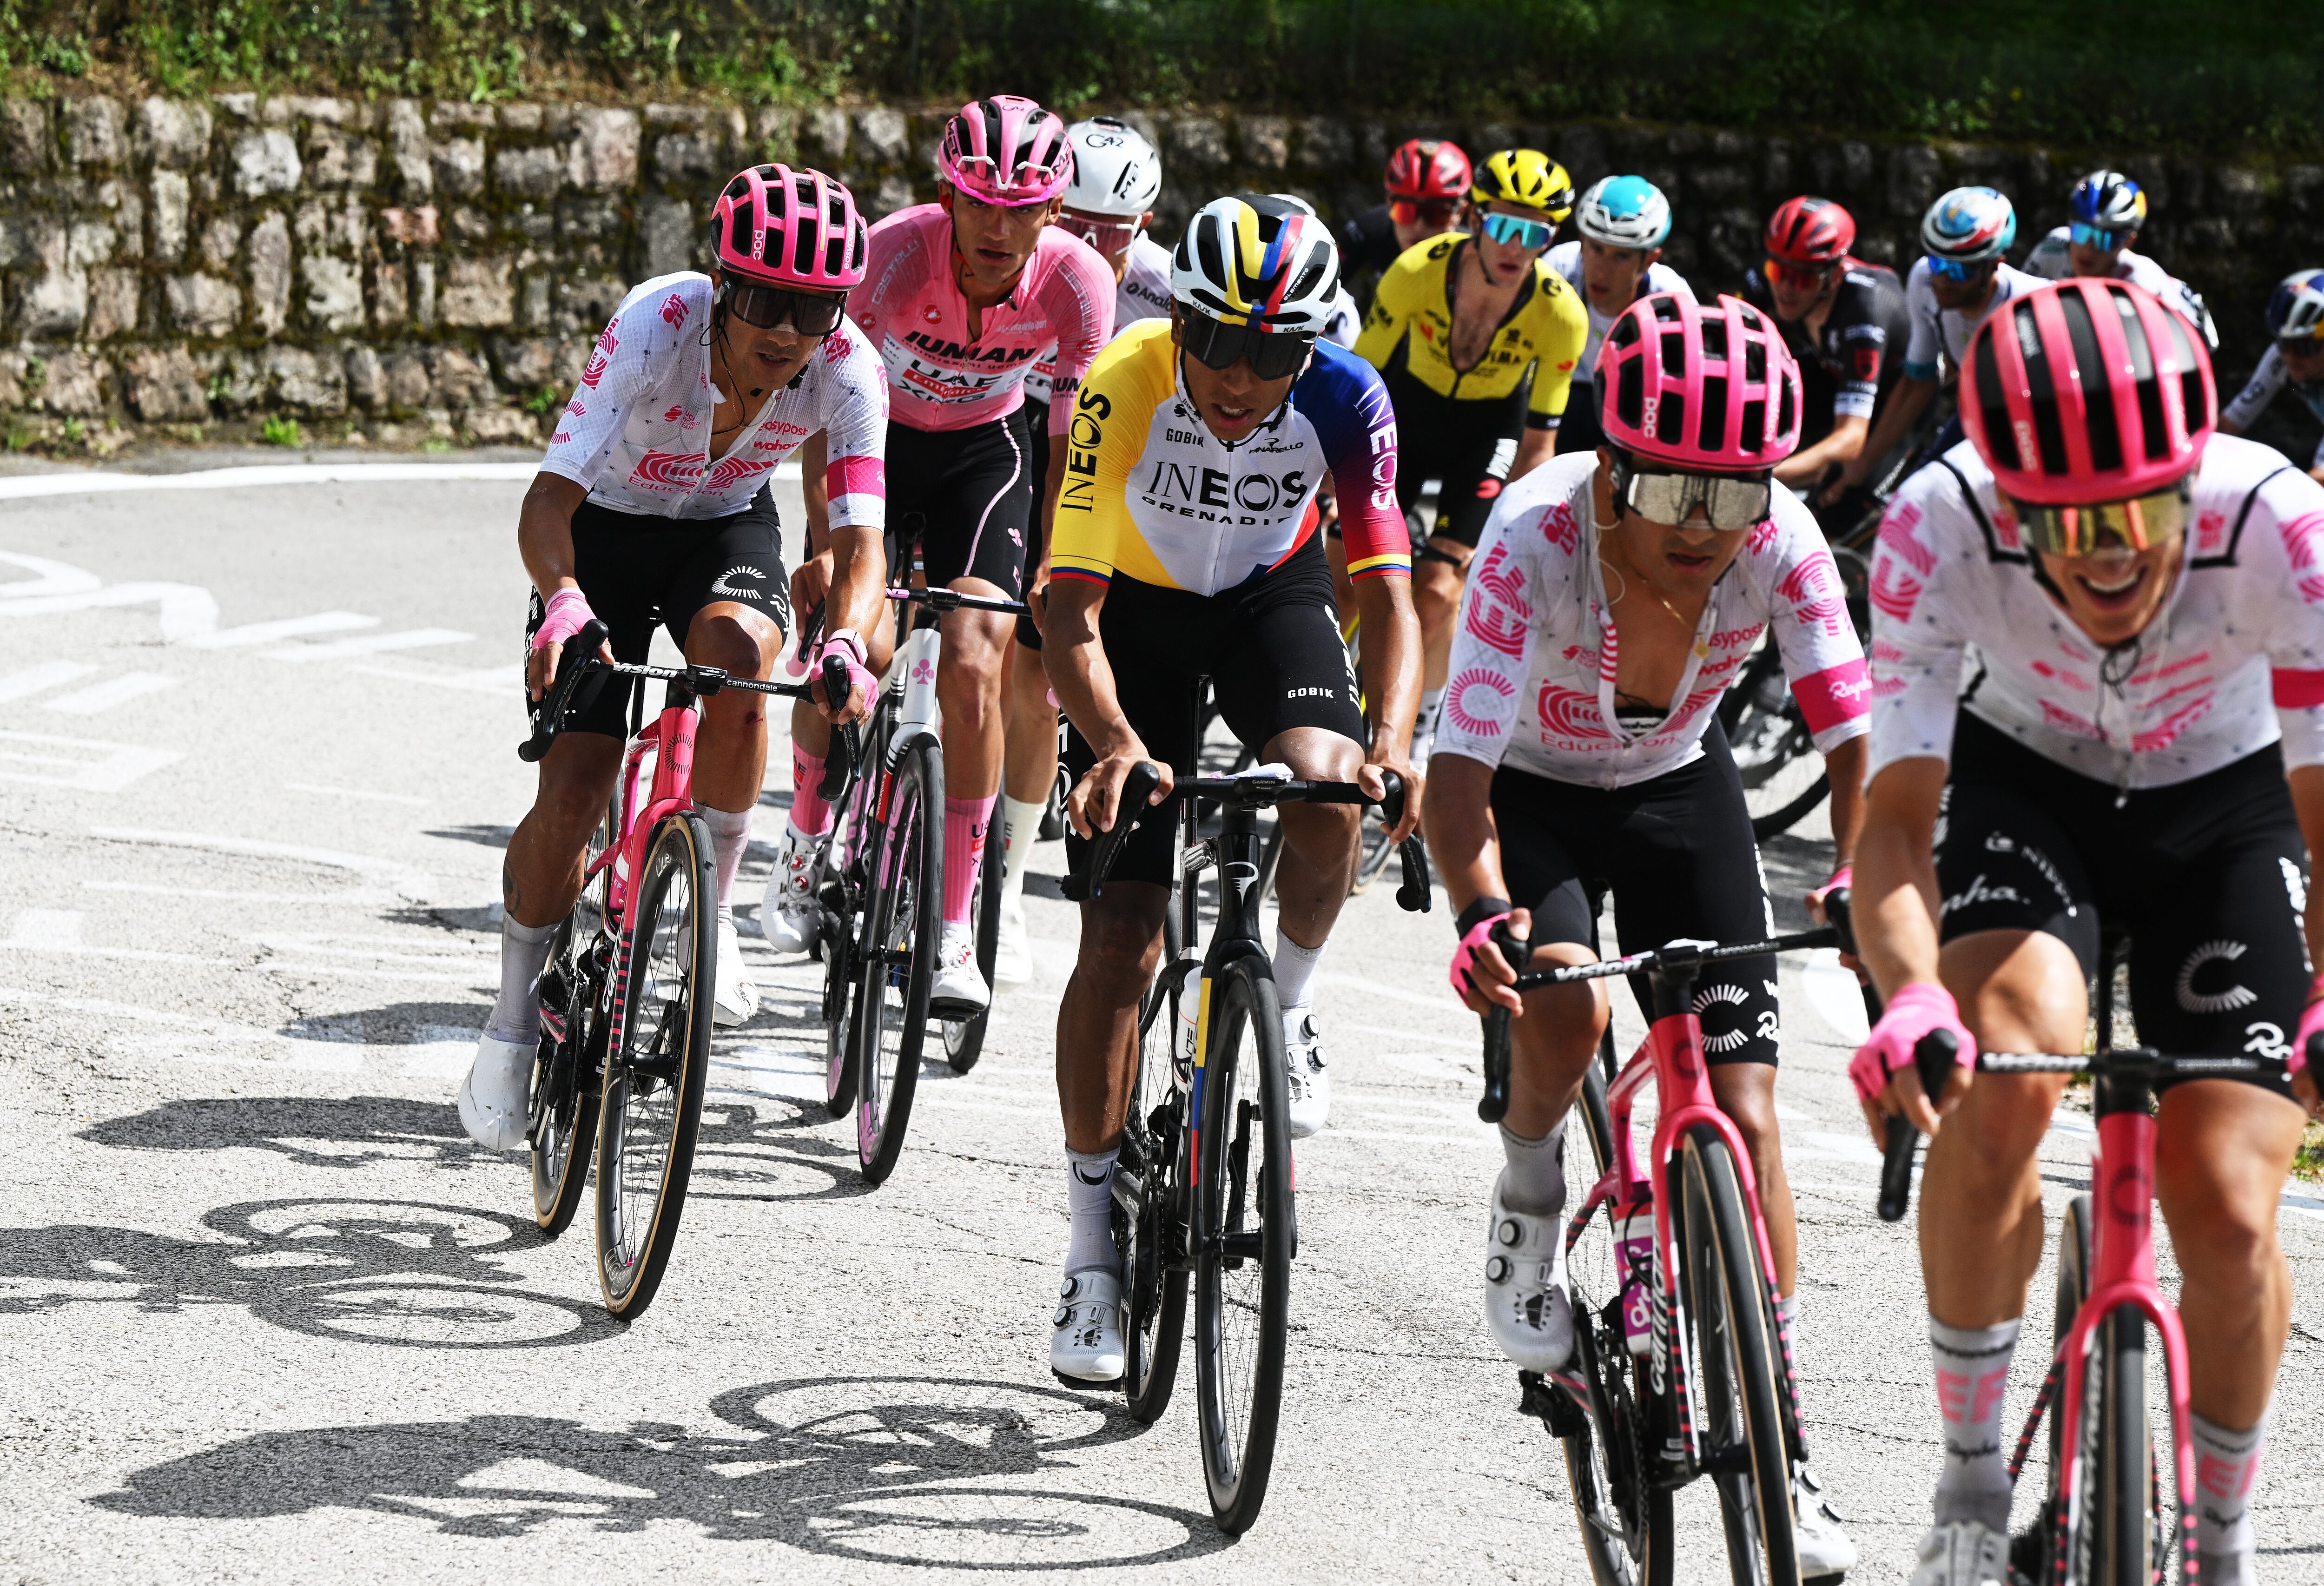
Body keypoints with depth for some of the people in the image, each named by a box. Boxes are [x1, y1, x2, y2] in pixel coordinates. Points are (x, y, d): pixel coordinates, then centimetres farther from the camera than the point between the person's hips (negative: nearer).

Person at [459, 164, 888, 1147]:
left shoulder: (847, 371, -27)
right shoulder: (659, 326, -34)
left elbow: (861, 537, -31)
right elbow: (551, 496, -37)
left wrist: (845, 641, -53)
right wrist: (564, 603, -58)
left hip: (727, 529, 2)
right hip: (607, 525, -2)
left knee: (739, 650, -34)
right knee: (573, 791, -11)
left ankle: (709, 918, -15)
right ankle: (514, 1025, 11)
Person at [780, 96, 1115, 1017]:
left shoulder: (1078, 279, -26)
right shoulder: (897, 250, -32)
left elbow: (1071, 447, -15)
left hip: (984, 448, 0)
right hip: (882, 433, 0)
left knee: (973, 665, -17)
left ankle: (954, 931, -11)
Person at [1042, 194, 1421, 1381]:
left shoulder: (1344, 398, -27)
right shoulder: (1123, 388, -32)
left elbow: (1387, 592, -27)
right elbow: (1070, 610, -34)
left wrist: (1390, 744, -45)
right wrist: (1116, 744, -51)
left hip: (1274, 594, 1)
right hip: (1140, 607, -1)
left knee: (1323, 790, -32)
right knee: (1122, 937, -7)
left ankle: (1287, 1012, -2)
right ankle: (1094, 1247, 4)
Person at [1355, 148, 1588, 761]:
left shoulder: (1561, 315, -28)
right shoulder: (1417, 272, -30)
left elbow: (1538, 441, -17)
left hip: (1489, 429, -1)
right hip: (1409, 409, 1)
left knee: (1438, 594, -15)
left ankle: (1414, 738, 8)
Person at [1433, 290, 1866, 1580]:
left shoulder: (1781, 542, -27)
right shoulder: (1537, 535, -34)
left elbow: (1854, 740, -26)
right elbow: (1459, 773, -38)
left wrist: (1862, 874, -46)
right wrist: (1483, 914, -56)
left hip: (1679, 792, 2)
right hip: (1533, 790, -2)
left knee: (1741, 1110, -7)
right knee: (1563, 1003, -32)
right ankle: (1530, 1201, 1)